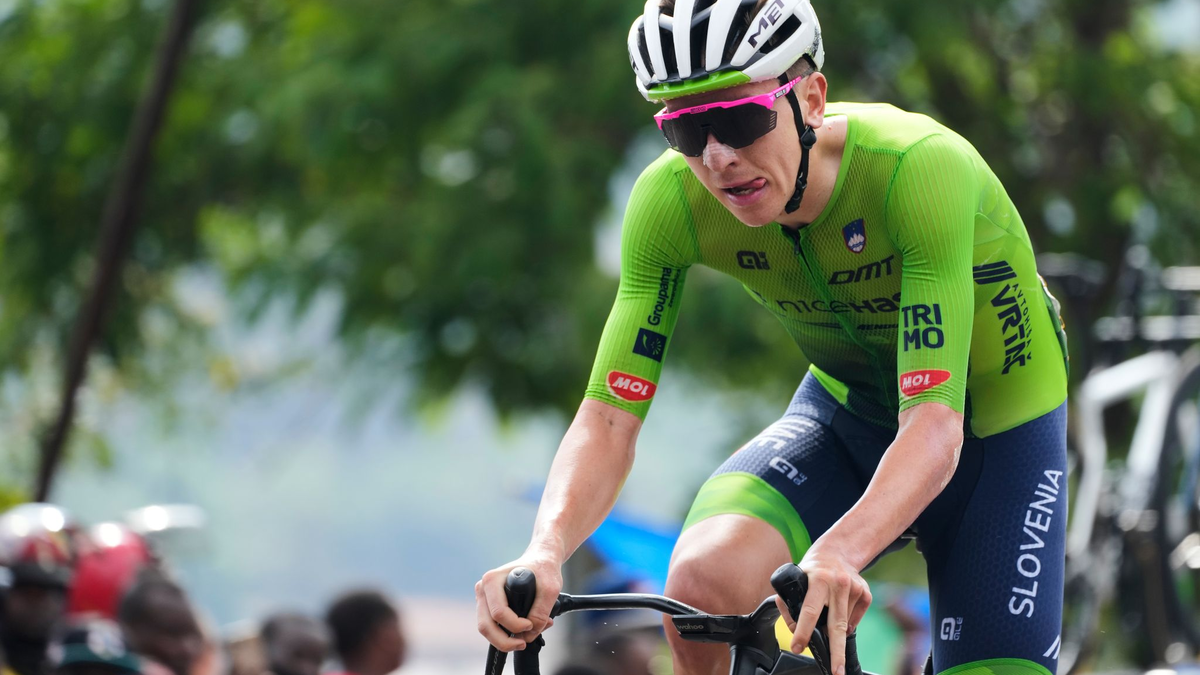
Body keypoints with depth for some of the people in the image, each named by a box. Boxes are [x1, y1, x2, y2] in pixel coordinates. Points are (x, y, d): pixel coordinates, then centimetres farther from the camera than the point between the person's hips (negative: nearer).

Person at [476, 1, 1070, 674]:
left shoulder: (924, 167, -35)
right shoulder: (671, 201, -23)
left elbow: (935, 424, -41)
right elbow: (608, 417, -22)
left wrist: (835, 554, -60)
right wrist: (544, 553, -43)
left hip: (992, 436, -2)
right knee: (704, 577, -27)